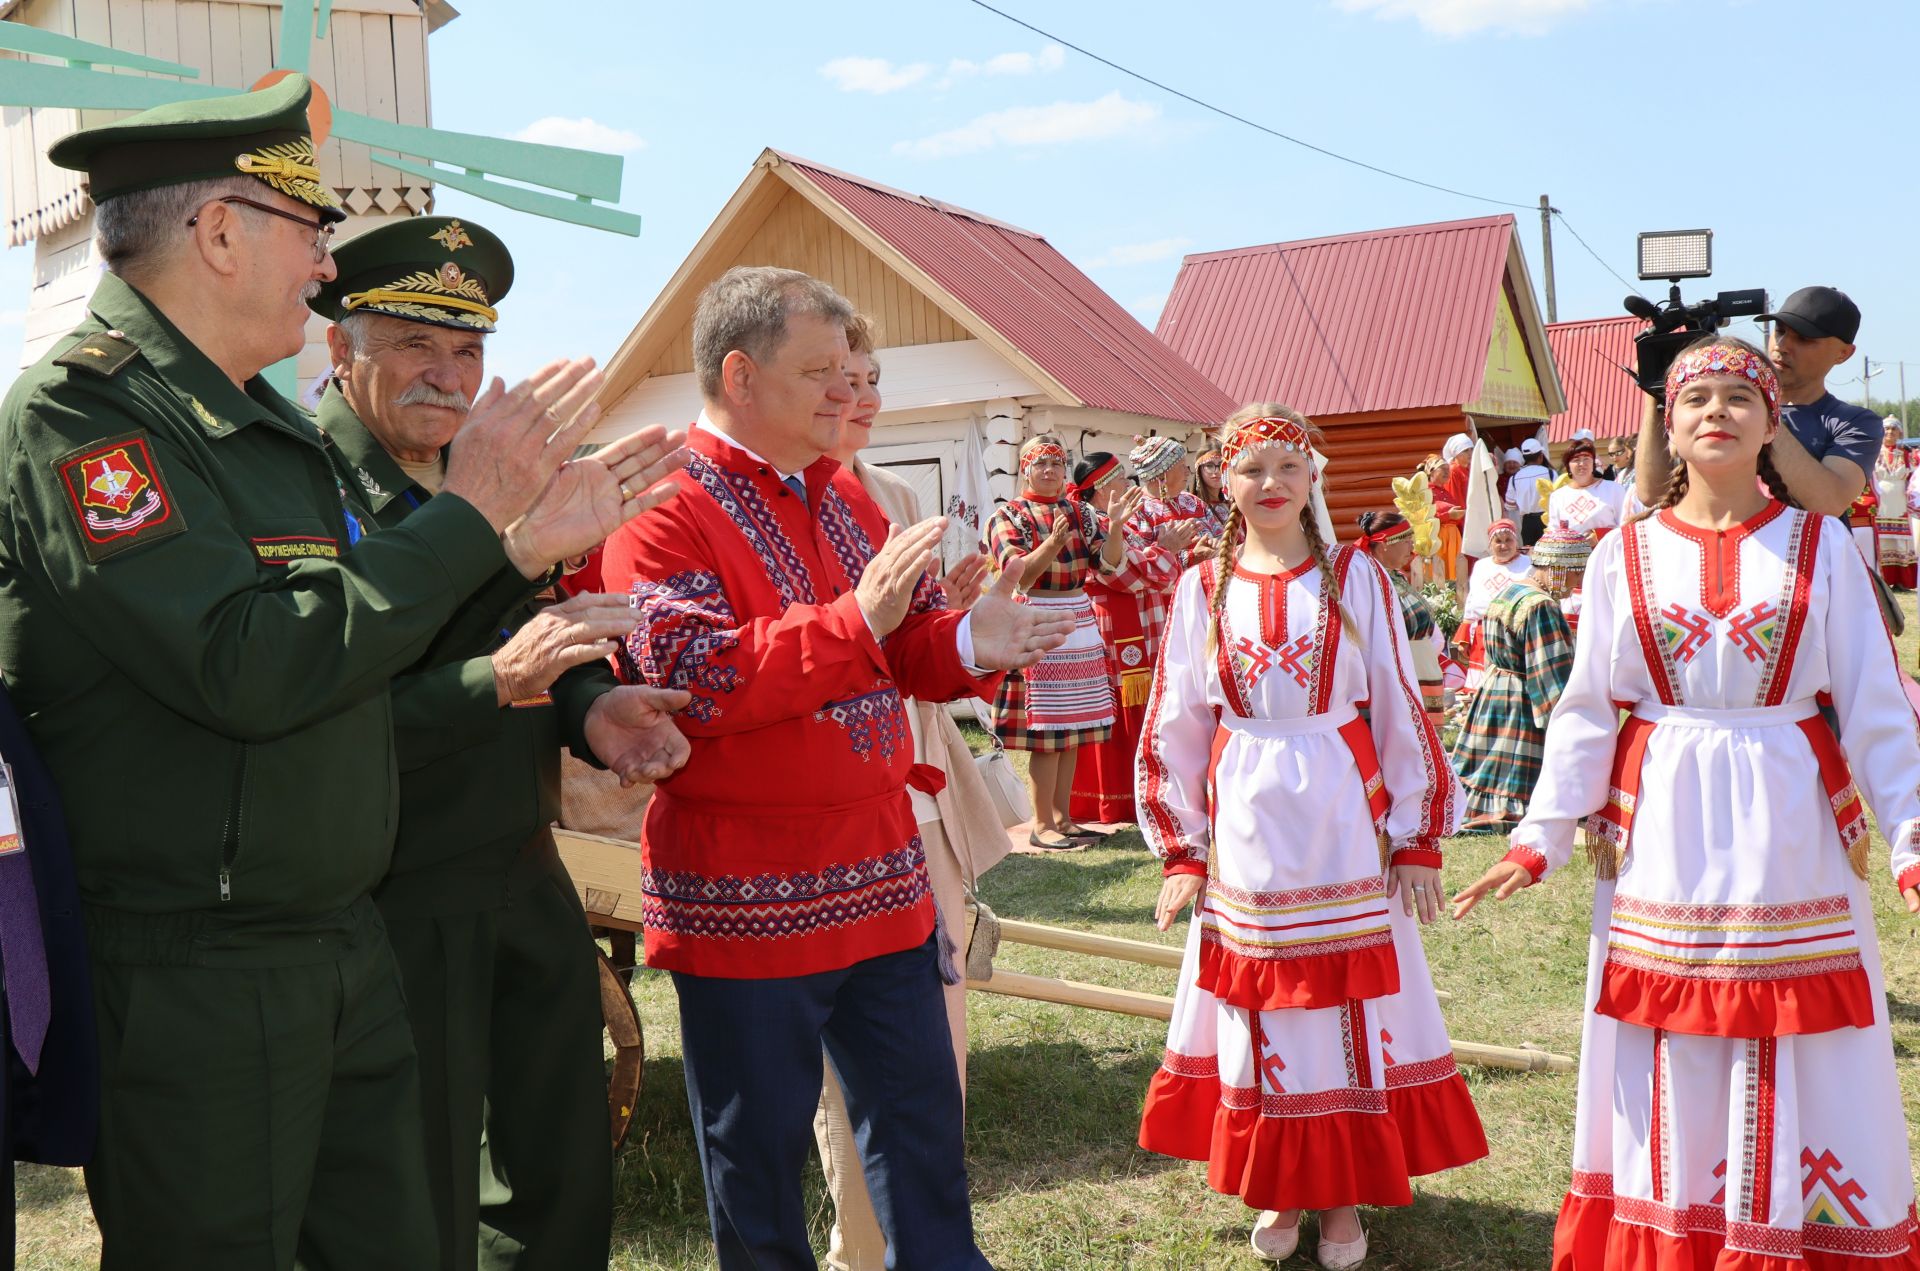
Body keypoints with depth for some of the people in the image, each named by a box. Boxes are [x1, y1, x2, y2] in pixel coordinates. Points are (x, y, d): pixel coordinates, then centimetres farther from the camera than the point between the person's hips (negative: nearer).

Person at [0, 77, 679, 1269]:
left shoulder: (268, 420, 12)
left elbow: (366, 648, 17)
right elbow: (250, 670, -26)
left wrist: (525, 547, 6)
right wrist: (469, 512, -20)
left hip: (345, 939, 8)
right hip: (189, 979, -8)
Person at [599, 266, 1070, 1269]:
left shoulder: (844, 497, 13)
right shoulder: (662, 509, -11)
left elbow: (908, 648, 15)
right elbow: (688, 680, -24)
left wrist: (971, 644, -7)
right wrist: (854, 619, -29)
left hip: (883, 879, 7)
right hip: (744, 902, -6)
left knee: (922, 1123, 16)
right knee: (758, 1154, 10)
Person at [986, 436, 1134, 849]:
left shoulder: (1081, 512, 13)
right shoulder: (1007, 517, 0)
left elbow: (1109, 563, 1)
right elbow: (1017, 574, -14)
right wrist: (1053, 542, -29)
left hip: (1080, 623, 5)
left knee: (1073, 729, 8)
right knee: (1047, 733, -6)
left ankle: (1063, 817, 17)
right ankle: (1042, 825, 2)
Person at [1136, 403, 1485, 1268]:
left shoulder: (1355, 578, 0)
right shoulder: (1203, 589, 2)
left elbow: (1400, 710, 1)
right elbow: (1174, 727, 5)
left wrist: (1419, 837, -1)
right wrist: (1181, 850, 3)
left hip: (1342, 826, -1)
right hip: (1243, 829, 1)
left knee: (1350, 1005, 6)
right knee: (1257, 1008, 9)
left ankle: (1343, 1196, 24)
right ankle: (1276, 1191, 27)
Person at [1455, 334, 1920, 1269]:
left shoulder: (1820, 545, 2)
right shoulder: (1624, 556, 3)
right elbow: (1586, 710, 4)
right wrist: (1541, 837, -1)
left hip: (1790, 834, 0)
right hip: (1662, 835, 1)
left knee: (1803, 1071, 4)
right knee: (1667, 1077, 8)